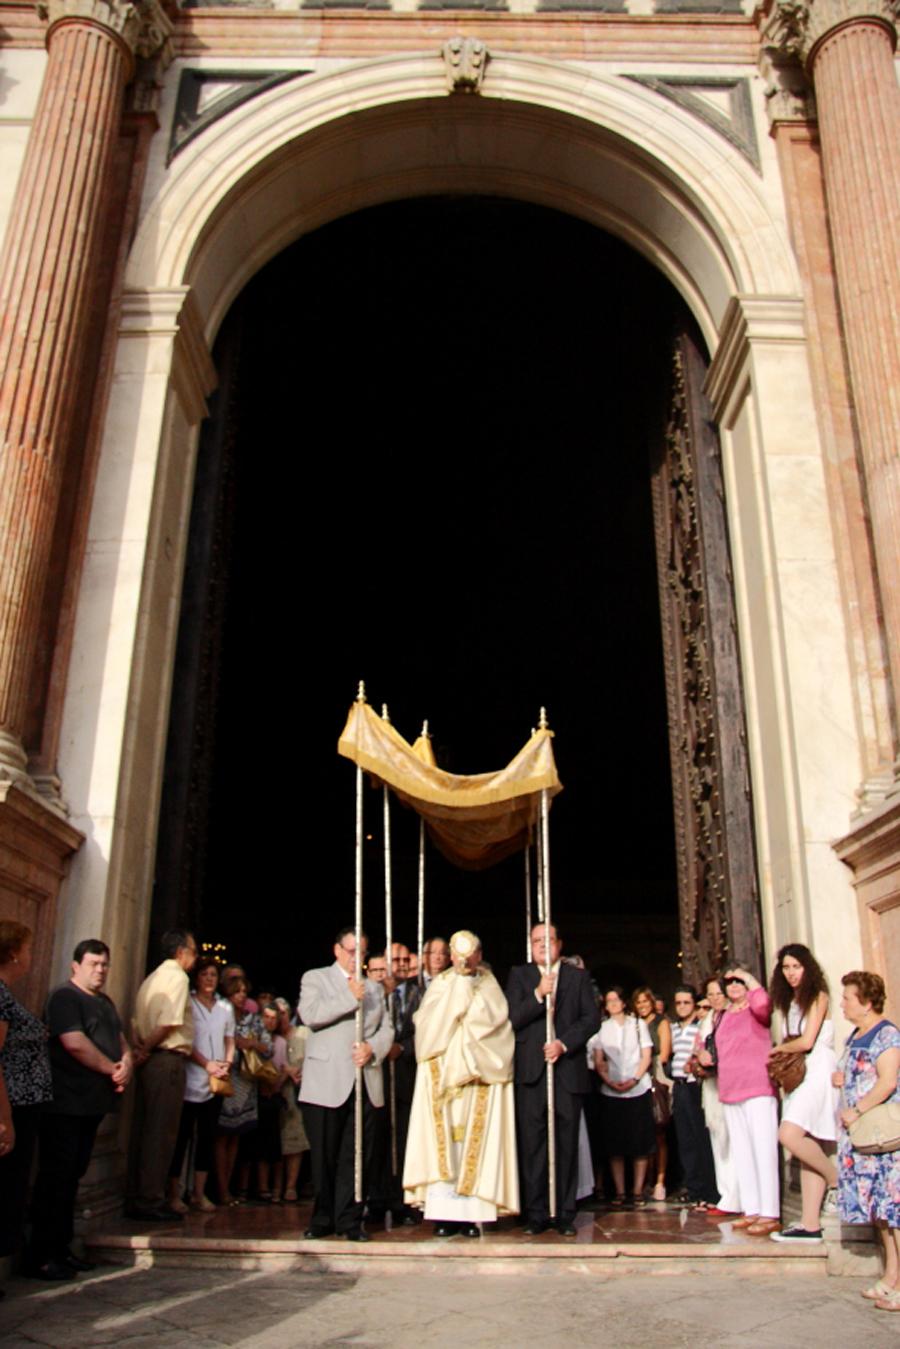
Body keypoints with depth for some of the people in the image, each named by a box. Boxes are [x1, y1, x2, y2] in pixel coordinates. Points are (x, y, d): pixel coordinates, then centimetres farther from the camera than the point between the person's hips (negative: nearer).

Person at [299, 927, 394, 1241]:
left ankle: (349, 1220, 10)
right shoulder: (315, 979, 6)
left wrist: (372, 1048, -7)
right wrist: (350, 998, -13)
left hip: (365, 1082, 3)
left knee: (356, 1155, 2)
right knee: (324, 1155, 2)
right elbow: (309, 1014, -12)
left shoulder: (374, 988, 21)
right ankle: (323, 1218, 15)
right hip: (327, 1082, -3)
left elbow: (387, 1029, 14)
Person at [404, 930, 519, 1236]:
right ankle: (443, 1213, 0)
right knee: (442, 1143, -4)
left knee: (474, 1142, -1)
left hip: (480, 1077, 0)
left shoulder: (489, 986, 7)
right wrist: (459, 985, -6)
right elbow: (429, 1023, -5)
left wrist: (467, 988, -8)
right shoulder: (439, 985, 9)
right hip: (442, 1071, 0)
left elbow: (494, 1018, -9)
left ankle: (470, 1211, 3)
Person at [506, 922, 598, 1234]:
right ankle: (535, 1214, 9)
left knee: (567, 1144, 4)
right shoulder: (519, 975, 9)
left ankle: (565, 1214, 12)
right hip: (531, 1071, 0)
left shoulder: (578, 976, 11)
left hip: (568, 1070, 1)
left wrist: (564, 1043, -10)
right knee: (532, 1145, 0)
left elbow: (592, 1018, 2)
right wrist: (539, 994, -16)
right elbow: (512, 1019, -2)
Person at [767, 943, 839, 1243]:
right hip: (797, 1073, 8)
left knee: (789, 1135, -22)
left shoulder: (818, 997, -5)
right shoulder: (789, 1002, 19)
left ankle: (836, 1178, 0)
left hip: (817, 1071, -8)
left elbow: (807, 1041, -11)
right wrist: (781, 1056, -3)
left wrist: (778, 1049, 3)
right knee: (807, 1148, 4)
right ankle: (810, 1225, 4)